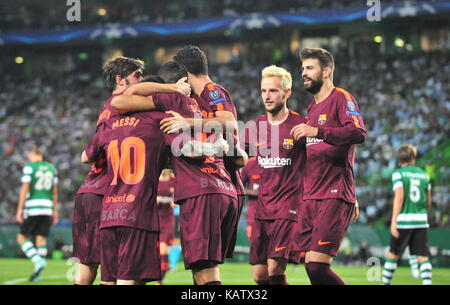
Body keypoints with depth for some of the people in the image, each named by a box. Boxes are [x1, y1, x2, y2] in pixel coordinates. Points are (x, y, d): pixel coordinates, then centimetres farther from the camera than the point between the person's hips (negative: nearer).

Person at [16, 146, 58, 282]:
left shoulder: (29, 167, -5)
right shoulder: (52, 168, 11)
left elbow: (24, 189, -10)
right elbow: (55, 191, 13)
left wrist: (19, 210, -8)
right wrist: (55, 211, 17)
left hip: (32, 207, -5)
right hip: (47, 207, 5)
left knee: (22, 238, 5)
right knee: (41, 239, 5)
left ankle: (38, 261, -16)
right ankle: (37, 274, 2)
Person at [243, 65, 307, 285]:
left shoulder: (300, 125, -7)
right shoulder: (255, 127, 8)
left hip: (289, 208, -6)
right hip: (262, 209, 6)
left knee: (275, 270, -17)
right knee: (258, 275, 5)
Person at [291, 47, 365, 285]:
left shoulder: (341, 98, -4)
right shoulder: (312, 108, 22)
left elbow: (359, 133, -22)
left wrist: (317, 131, -28)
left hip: (334, 197, -8)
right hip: (310, 197, 8)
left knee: (317, 265, -17)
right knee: (311, 265, 2)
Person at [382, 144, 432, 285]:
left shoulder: (398, 173, -2)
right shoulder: (424, 174, 11)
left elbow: (399, 197, -13)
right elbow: (428, 200, 14)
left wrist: (393, 221, -15)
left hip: (403, 220, -3)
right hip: (421, 220, 3)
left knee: (393, 255, 8)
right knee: (423, 256, 1)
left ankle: (385, 283, 13)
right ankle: (427, 282, -12)